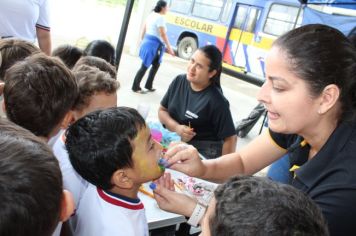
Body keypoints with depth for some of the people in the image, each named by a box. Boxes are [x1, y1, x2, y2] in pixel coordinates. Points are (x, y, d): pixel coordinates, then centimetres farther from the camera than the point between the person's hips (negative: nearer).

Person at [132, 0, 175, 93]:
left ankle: (148, 85, 25)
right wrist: (169, 47, -15)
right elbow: (163, 34, -18)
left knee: (156, 65, 19)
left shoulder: (151, 15, 13)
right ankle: (135, 87, 8)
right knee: (144, 67, -1)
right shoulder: (160, 17, -14)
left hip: (147, 42, 9)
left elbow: (144, 30, 18)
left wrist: (143, 41, 28)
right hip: (153, 44, -9)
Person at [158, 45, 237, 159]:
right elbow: (162, 110, 6)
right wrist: (176, 128, -12)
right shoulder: (179, 81, -2)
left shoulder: (217, 101, -19)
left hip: (202, 153, -5)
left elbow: (230, 139, -14)